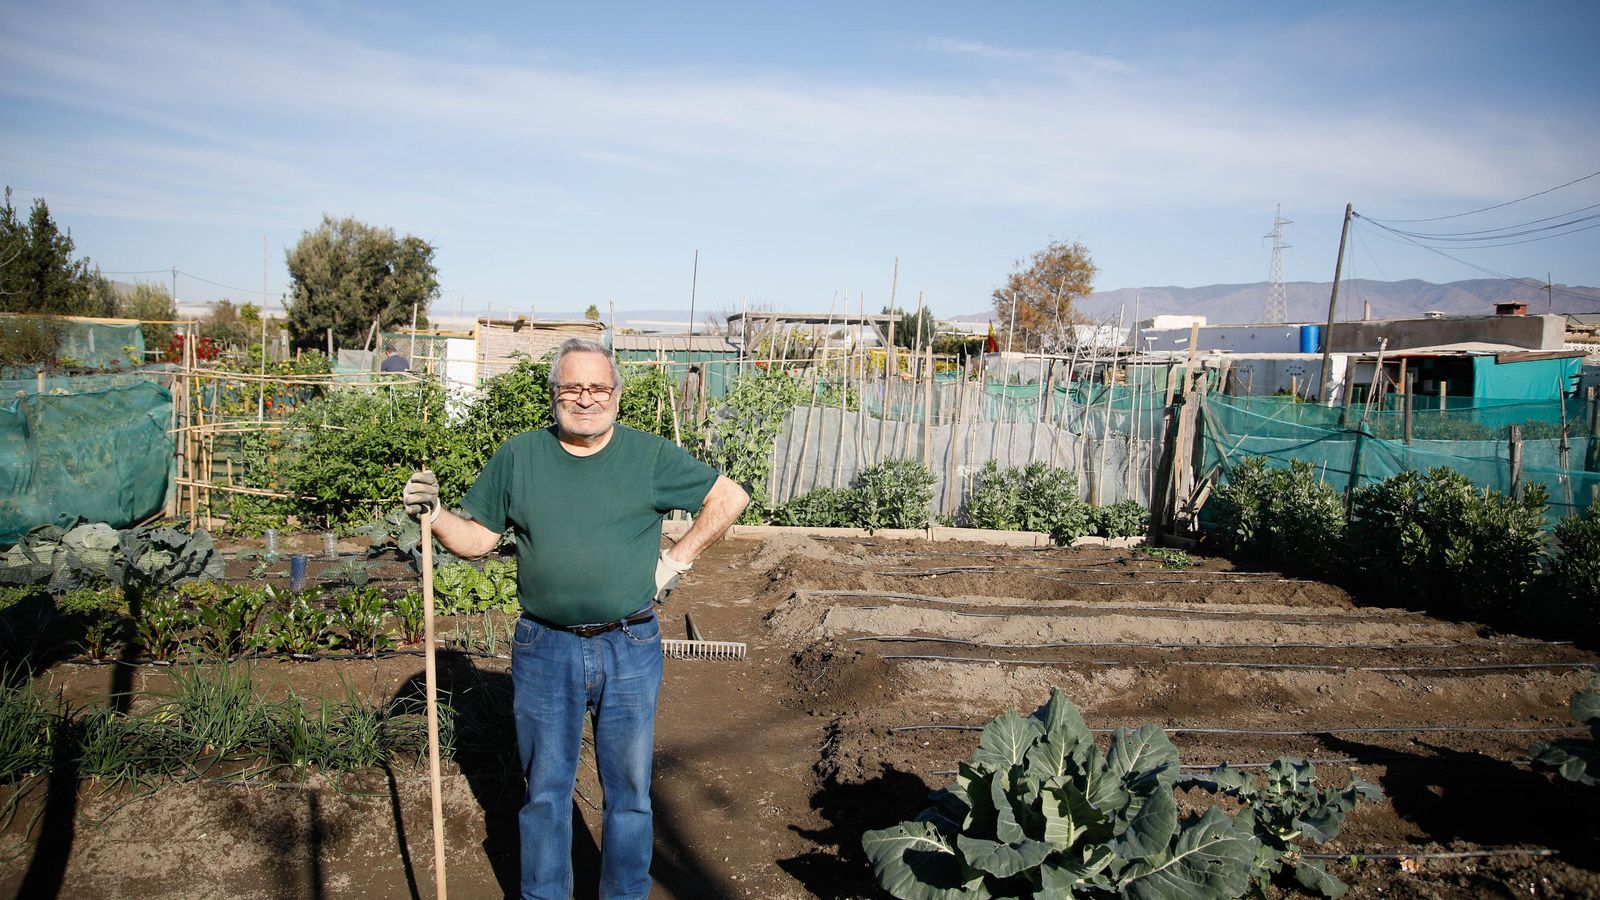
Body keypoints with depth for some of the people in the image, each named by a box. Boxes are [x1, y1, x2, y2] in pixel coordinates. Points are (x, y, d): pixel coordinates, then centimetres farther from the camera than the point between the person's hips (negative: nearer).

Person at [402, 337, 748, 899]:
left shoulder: (651, 457, -2)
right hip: (544, 650, 1)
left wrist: (678, 559, -1)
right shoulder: (518, 457, 2)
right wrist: (433, 514, -12)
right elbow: (477, 538, 6)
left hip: (631, 649, 0)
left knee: (629, 789, 13)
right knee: (545, 790, 14)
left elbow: (730, 497, 4)